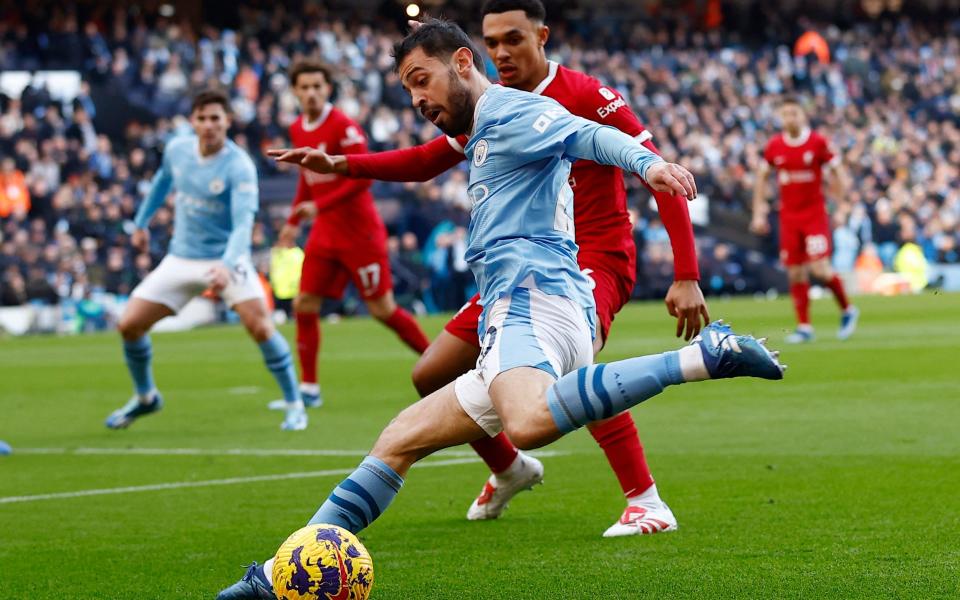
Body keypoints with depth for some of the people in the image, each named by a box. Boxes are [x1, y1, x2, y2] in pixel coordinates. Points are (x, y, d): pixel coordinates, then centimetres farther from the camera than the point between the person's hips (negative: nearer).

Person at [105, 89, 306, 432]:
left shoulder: (239, 167, -21)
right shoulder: (177, 150, -4)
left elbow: (243, 224, -31)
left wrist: (227, 266, -47)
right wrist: (141, 223, 26)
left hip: (226, 258, -5)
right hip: (181, 258, 5)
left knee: (260, 327, -24)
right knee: (129, 325, -2)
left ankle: (294, 405, -6)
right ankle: (145, 398, 24)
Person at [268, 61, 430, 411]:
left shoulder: (343, 127, -15)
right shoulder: (298, 130, 8)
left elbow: (362, 177, -22)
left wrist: (319, 206, -26)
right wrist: (294, 222, 18)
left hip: (359, 230, -7)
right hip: (324, 233, 7)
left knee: (382, 309, -4)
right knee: (304, 306, 1)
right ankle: (308, 389, 9)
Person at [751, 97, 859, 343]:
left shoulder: (818, 142, -6)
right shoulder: (774, 146, 3)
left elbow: (837, 169, 1)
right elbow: (762, 176, 14)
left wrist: (841, 185, -21)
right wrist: (759, 212, 11)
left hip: (815, 214, -3)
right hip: (788, 216, 3)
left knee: (820, 268, -14)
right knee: (795, 273, 1)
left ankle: (847, 310, 9)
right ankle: (804, 327, 10)